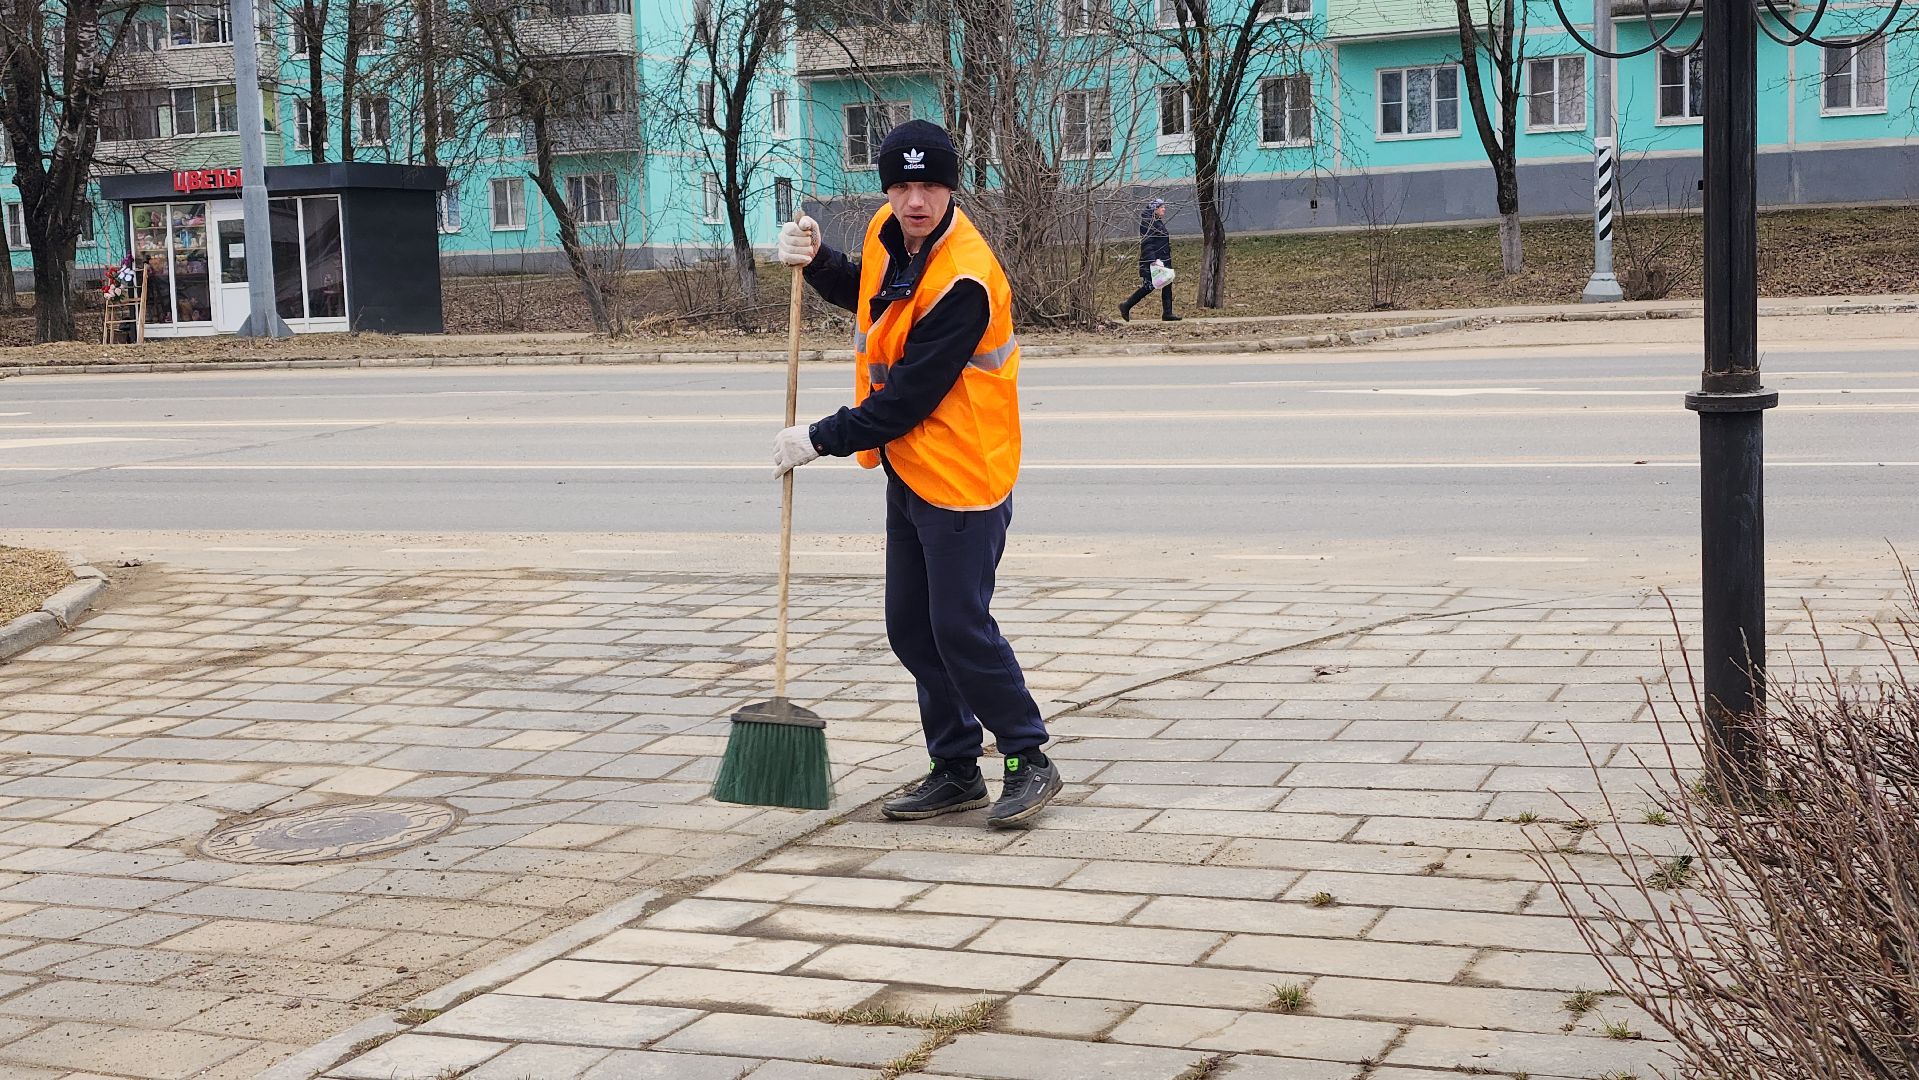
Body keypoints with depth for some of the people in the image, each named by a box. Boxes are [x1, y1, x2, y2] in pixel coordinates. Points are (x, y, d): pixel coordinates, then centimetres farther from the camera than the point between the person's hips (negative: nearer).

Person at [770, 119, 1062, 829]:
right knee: (911, 629, 12)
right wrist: (816, 263, 5)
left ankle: (1029, 762, 9)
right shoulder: (889, 235, 2)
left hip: (961, 476, -9)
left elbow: (908, 398, -23)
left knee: (960, 629, -7)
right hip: (908, 471, 9)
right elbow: (868, 294, 26)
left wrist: (820, 441, -14)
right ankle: (956, 771, 23)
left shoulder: (964, 283, -25)